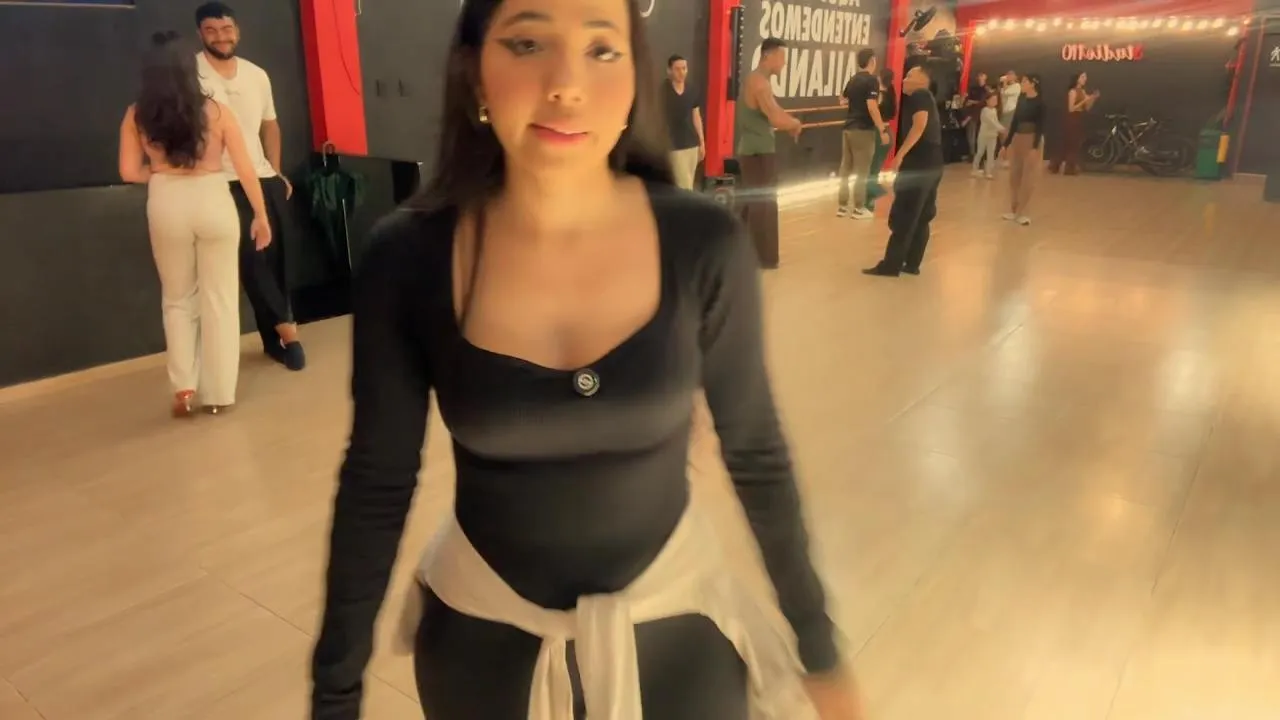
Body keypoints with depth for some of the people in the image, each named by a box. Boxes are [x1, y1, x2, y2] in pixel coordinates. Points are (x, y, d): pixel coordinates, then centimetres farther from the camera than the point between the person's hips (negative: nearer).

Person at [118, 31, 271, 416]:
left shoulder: (136, 116, -1)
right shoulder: (216, 111, -5)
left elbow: (130, 172, -2)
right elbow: (245, 169, -5)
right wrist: (261, 215, 5)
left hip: (166, 205, 2)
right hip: (213, 202, -1)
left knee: (177, 299, 18)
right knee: (219, 300, 9)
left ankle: (184, 388, 13)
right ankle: (218, 393, 14)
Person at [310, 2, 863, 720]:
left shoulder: (705, 244, -17)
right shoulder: (407, 259, -16)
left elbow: (756, 452, -6)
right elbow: (376, 484, -7)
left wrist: (819, 649, 2)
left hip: (671, 629, 0)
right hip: (483, 637, 1)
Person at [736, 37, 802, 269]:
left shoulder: (757, 79, 15)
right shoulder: (760, 82, -18)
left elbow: (774, 112, 20)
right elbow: (777, 120, -25)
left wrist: (790, 123, 3)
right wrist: (796, 123, -6)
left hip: (753, 150, 10)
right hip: (759, 153, -10)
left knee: (754, 203, 17)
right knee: (763, 205, -2)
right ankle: (763, 258, 6)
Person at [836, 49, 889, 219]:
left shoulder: (853, 79, 12)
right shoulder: (872, 80, -12)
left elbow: (842, 101, 24)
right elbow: (872, 107, -21)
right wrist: (883, 130, -19)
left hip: (849, 127, 8)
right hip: (863, 129, -8)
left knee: (846, 168, 9)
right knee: (862, 170, -1)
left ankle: (843, 206, 13)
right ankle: (859, 208, 2)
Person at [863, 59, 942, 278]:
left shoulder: (918, 96, -7)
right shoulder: (927, 98, 23)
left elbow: (920, 125, -23)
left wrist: (901, 153, -27)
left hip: (918, 165, -10)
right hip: (932, 165, 10)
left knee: (903, 218, -7)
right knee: (921, 218, 10)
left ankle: (891, 265, -4)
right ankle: (912, 263, 15)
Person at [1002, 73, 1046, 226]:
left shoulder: (1039, 102, -10)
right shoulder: (1021, 98, 7)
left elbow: (1040, 125, -13)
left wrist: (1035, 146, -21)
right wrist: (1007, 142, 10)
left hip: (1032, 140, -6)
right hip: (1017, 139, 6)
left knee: (1028, 178, -1)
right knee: (1014, 175, 9)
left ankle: (1023, 213, 3)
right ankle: (1014, 209, 19)